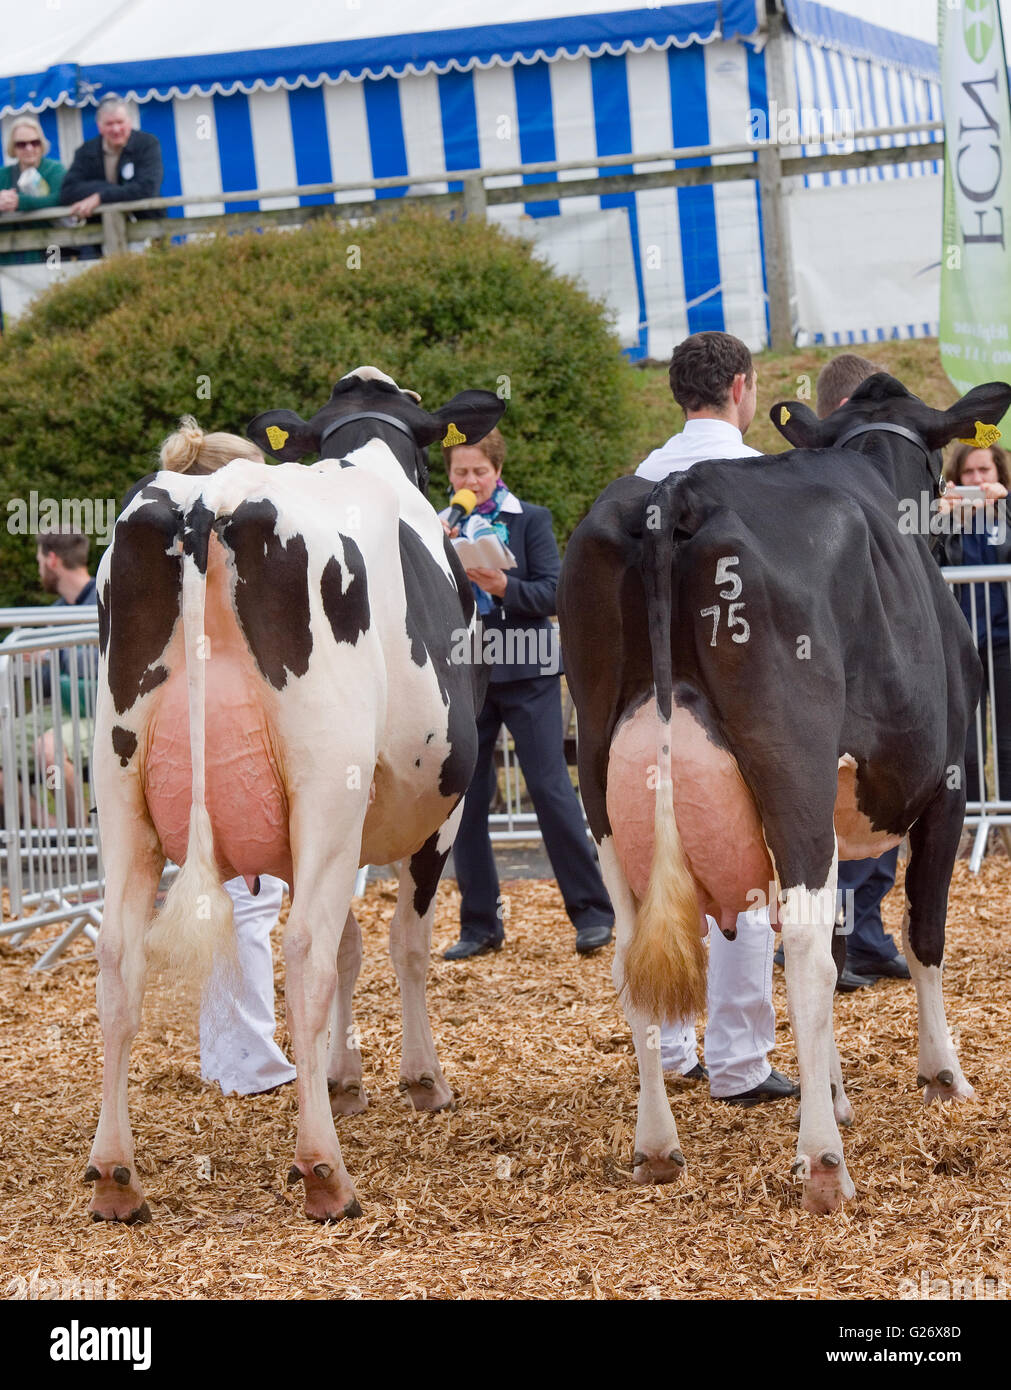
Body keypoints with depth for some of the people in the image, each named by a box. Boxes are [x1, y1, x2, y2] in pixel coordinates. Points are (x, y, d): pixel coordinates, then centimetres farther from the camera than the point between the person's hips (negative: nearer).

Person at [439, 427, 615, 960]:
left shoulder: (530, 520, 2)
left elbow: (553, 593, -5)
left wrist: (503, 586, -21)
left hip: (525, 674, -3)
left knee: (551, 788, -7)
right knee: (465, 800, 3)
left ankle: (591, 912, 0)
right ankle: (479, 924, 11)